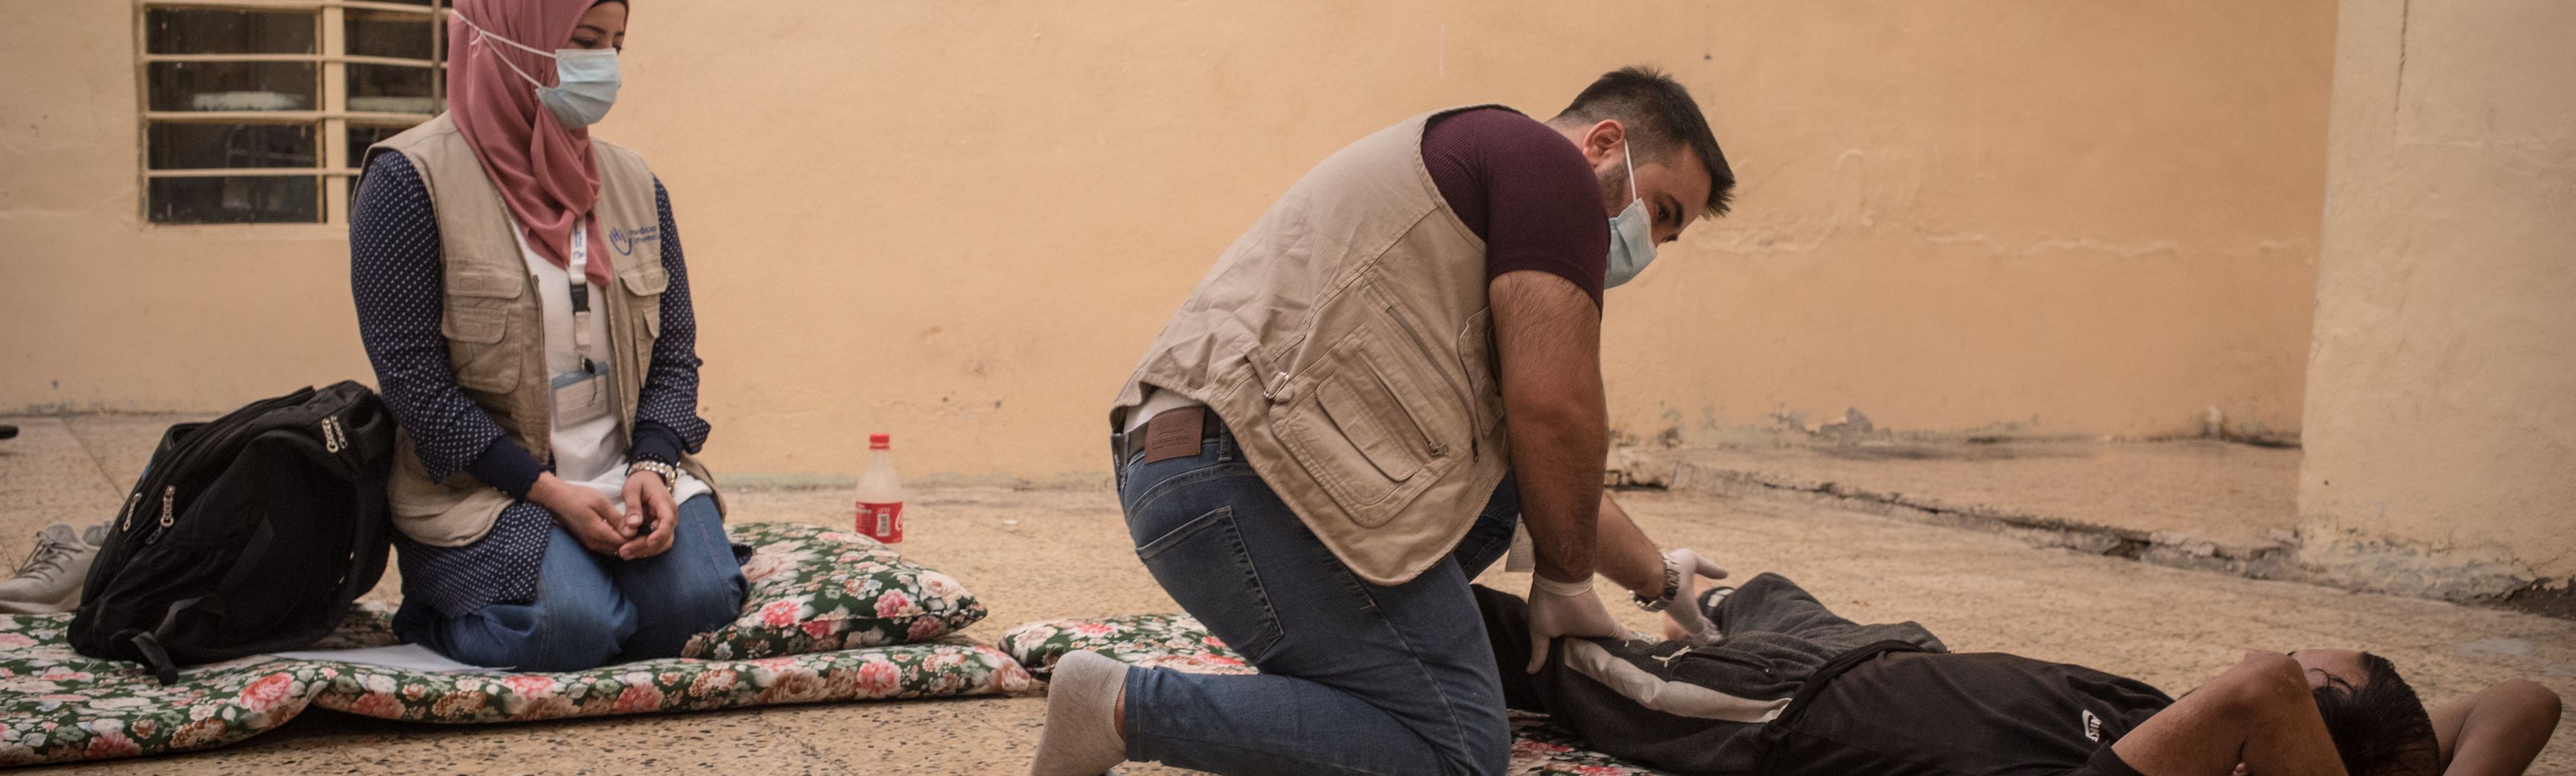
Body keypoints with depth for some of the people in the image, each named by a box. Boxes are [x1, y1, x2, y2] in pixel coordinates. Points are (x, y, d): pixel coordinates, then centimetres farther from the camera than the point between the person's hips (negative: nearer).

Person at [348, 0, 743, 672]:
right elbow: (410, 373, -13)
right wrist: (547, 490, -18)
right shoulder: (411, 179, -10)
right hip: (482, 484, -4)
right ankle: (433, 611, 6)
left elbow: (674, 353, 8)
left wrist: (652, 467, -12)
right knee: (574, 627, -28)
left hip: (626, 470, 4)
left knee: (695, 602, -23)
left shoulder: (635, 185, 8)